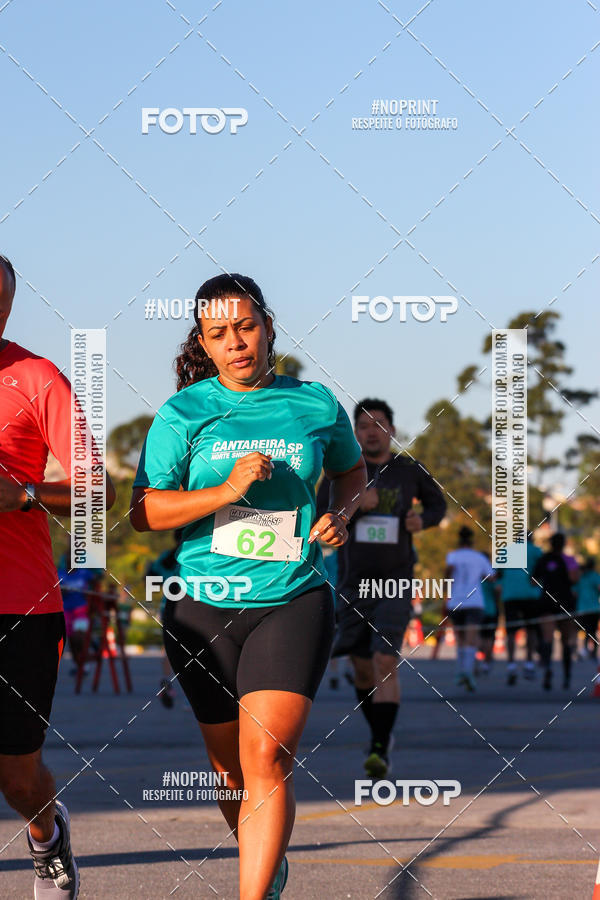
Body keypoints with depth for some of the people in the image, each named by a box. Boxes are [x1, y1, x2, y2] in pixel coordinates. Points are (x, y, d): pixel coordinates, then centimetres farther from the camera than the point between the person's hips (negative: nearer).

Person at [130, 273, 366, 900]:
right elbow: (143, 513, -6)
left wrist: (340, 513, 2)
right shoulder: (182, 413, 0)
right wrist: (228, 490, -18)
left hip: (293, 601, -1)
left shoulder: (316, 404, 5)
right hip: (204, 607, 1)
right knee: (229, 767, 12)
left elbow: (352, 472, 24)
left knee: (267, 758, -18)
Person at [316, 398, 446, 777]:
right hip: (354, 585, 2)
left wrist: (423, 520, -6)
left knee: (386, 664, -17)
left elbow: (437, 504, 17)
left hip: (396, 582, -2)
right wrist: (354, 506, -20)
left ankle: (381, 751, -19)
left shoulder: (411, 470, 0)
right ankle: (380, 734, 34)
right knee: (363, 669, 10)